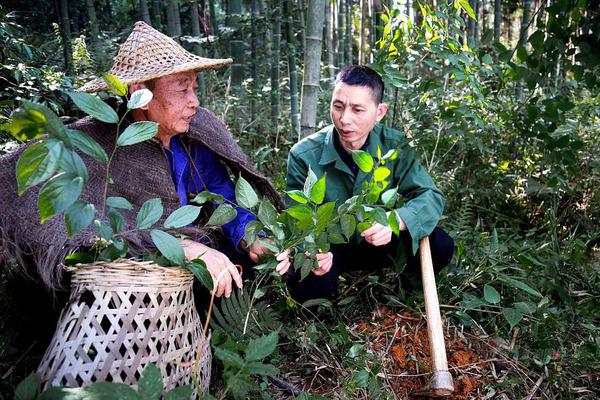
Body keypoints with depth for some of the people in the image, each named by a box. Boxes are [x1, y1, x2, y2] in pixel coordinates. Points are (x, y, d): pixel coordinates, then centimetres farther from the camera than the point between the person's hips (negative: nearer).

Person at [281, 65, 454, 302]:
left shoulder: (395, 146, -15)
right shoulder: (304, 156, -20)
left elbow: (431, 197, -20)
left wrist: (395, 220, -43)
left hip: (381, 244, 2)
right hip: (330, 248, -1)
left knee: (440, 246, -22)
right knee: (307, 286, -32)